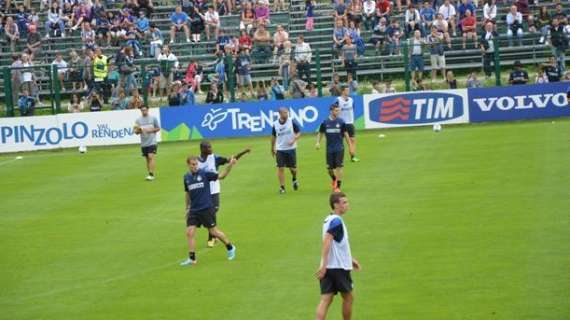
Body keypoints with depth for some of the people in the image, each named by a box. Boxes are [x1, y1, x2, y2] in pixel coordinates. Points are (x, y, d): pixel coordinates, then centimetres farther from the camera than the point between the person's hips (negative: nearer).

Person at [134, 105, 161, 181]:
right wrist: (138, 130, -16)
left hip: (152, 142, -3)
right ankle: (150, 175, 17)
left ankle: (151, 175, -19)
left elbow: (158, 128, 6)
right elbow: (136, 132, 7)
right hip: (143, 143, 3)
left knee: (151, 157, -16)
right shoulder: (138, 120, 5)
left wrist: (151, 130, -12)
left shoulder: (153, 118, 0)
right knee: (147, 159, 8)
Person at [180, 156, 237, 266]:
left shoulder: (204, 174, -7)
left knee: (213, 231, 2)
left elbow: (221, 176, -7)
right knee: (189, 233, -4)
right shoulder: (187, 177, 6)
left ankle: (230, 247, 24)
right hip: (193, 210, 4)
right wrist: (187, 207, 23)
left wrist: (230, 165, -21)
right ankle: (191, 258, 4)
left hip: (206, 208, -4)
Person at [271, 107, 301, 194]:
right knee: (280, 168, -5)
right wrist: (272, 148, 17)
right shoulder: (275, 124, -2)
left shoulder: (292, 122, -7)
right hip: (280, 150, 1)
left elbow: (298, 133, -3)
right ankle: (282, 187, 2)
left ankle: (294, 179, 38)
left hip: (291, 148, -1)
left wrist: (294, 140, -21)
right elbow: (273, 136, 12)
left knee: (292, 168, 5)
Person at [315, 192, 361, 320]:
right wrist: (323, 264, -30)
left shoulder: (329, 220, 15)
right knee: (348, 298, 10)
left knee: (325, 300, 0)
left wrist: (350, 259, 33)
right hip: (339, 267, -8)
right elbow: (326, 242, -25)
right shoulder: (336, 221, -15)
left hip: (328, 268, 8)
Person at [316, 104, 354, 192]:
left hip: (339, 148, -1)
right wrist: (318, 142, -5)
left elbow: (346, 134, 6)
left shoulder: (341, 122, -2)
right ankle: (334, 180, 37)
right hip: (329, 148, 1)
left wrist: (350, 146, 7)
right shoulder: (325, 122, 0)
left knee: (339, 167, -8)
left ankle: (338, 187, -1)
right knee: (329, 168, 5)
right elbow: (320, 133, 11)